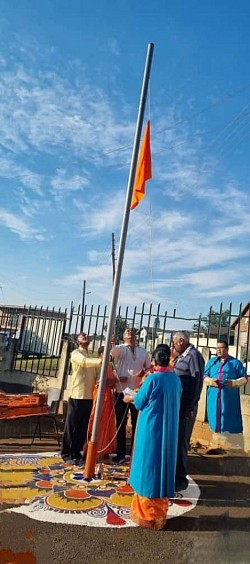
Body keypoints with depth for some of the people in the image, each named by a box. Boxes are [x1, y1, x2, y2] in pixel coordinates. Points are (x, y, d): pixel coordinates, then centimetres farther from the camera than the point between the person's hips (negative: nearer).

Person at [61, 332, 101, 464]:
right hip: (77, 395, -6)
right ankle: (67, 454, 9)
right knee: (72, 426, -1)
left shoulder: (91, 357, 19)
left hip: (89, 396, 6)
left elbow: (96, 374, 15)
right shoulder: (76, 353, -3)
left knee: (83, 427, 9)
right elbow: (84, 362, -25)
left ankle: (76, 453, 20)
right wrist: (100, 360, -38)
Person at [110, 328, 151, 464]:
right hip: (122, 391, -3)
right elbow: (111, 351, -24)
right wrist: (111, 344, -48)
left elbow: (149, 367, 16)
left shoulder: (143, 352, 10)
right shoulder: (120, 348, -1)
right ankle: (121, 454, 16)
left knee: (137, 424, 10)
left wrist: (144, 372, -8)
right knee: (121, 423, 6)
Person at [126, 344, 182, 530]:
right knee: (164, 465, 15)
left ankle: (146, 512, 18)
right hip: (169, 430, 6)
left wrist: (130, 398, 14)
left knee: (148, 467, 7)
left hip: (151, 429, -5)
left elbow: (139, 402, -7)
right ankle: (160, 511, 27)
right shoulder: (176, 379, 0)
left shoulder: (152, 378, -17)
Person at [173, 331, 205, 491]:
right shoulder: (182, 356, 12)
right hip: (177, 404, 9)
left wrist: (190, 407, -20)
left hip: (186, 406, -9)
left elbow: (197, 382, -19)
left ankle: (180, 478, 12)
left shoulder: (194, 355, -15)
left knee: (180, 441, 0)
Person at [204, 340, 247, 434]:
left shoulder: (235, 362, 6)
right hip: (214, 397, 3)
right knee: (215, 417, 4)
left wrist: (234, 383, -13)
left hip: (230, 398, -3)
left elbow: (244, 378, 5)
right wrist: (211, 381, -10)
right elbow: (204, 376, 12)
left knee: (230, 420, -4)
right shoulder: (211, 362, 16)